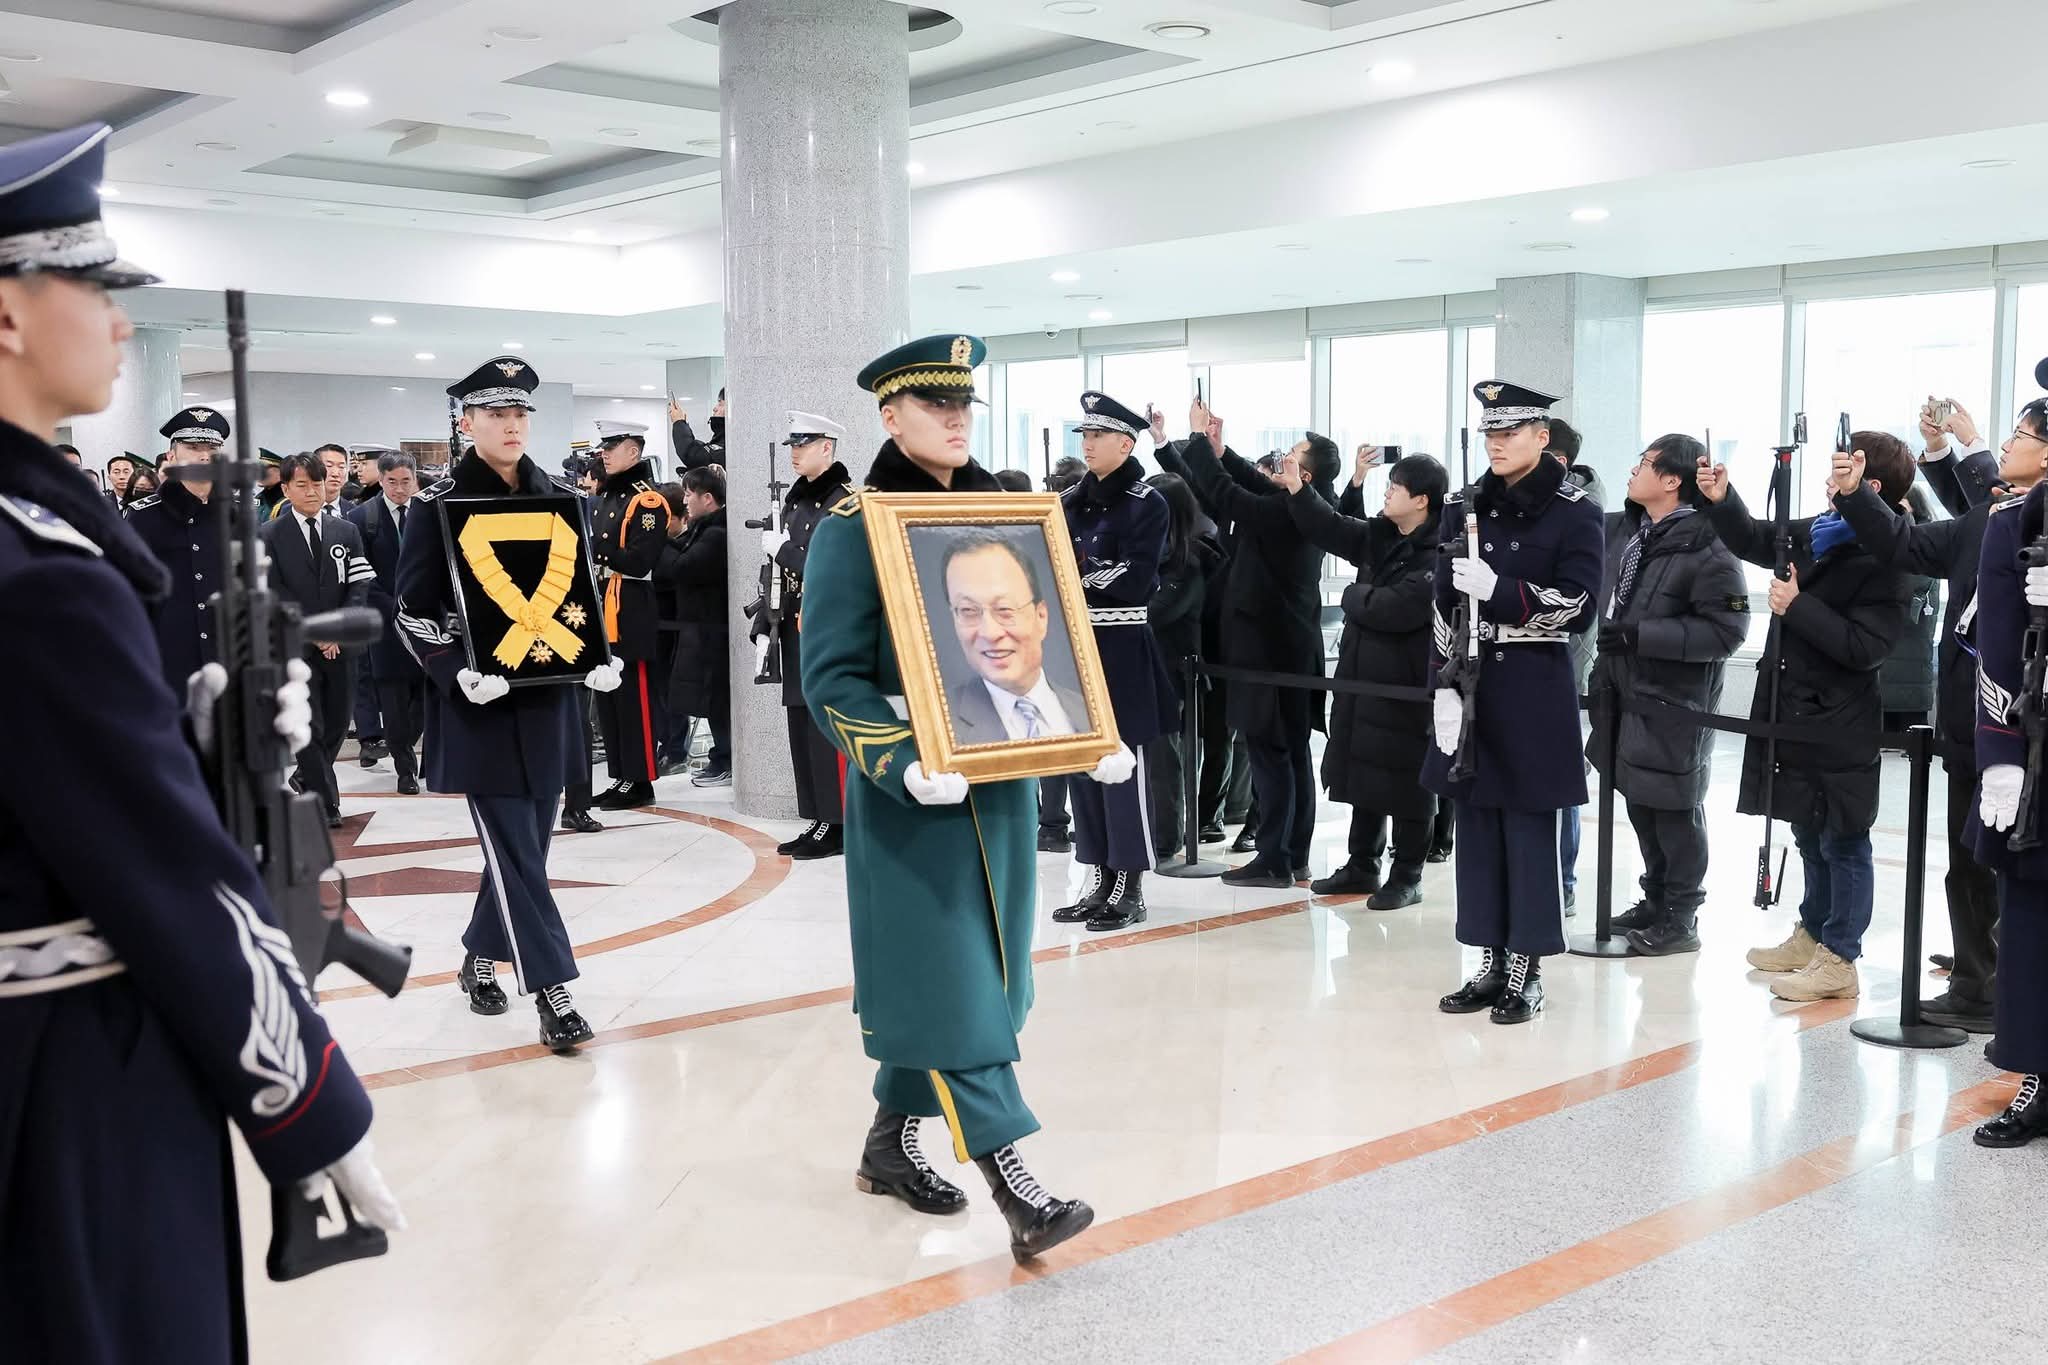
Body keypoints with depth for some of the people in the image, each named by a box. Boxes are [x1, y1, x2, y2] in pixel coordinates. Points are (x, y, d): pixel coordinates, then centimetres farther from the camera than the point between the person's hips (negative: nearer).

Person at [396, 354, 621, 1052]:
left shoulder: (563, 498, 7)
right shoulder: (437, 506, -5)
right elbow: (414, 611, -6)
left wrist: (602, 657, -2)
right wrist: (458, 673, -21)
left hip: (549, 697, 5)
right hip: (482, 705, -5)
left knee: (526, 840, 13)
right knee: (513, 848, -7)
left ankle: (480, 958, 33)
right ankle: (552, 995, -5)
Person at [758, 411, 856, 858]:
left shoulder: (844, 500, -11)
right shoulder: (795, 498, 15)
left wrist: (781, 549, -13)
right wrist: (773, 620, 15)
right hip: (797, 625, 9)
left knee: (827, 728, -6)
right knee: (801, 727, 10)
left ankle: (838, 826, 1)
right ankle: (818, 820, 17)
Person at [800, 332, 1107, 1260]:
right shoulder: (854, 527, -8)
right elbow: (832, 678, -13)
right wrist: (904, 766, -26)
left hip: (1000, 781, 7)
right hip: (913, 792, -7)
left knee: (964, 972, 13)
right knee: (946, 979, -6)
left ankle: (890, 1141, 29)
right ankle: (1010, 1182, -5)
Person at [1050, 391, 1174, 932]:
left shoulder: (1147, 504, -6)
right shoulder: (1070, 502, 13)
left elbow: (1134, 581, -16)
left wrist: (1076, 578, -10)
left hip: (1121, 648, -7)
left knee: (1122, 765, -3)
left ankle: (1130, 887, 5)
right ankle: (1099, 880, 18)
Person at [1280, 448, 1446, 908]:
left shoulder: (1437, 554, -18)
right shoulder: (1379, 535, 8)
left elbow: (1396, 609, -25)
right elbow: (1330, 528, 18)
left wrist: (1356, 595, -7)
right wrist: (1296, 489, 6)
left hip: (1406, 683, -8)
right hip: (1361, 673, 8)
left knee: (1405, 780, 3)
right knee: (1362, 772, 15)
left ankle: (1407, 876, 14)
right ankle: (1362, 866, 27)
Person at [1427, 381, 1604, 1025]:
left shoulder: (1575, 512, -4)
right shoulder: (1463, 507, 9)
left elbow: (1578, 608, -11)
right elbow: (1445, 606, 6)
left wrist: (1498, 590, -22)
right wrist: (1444, 686, -3)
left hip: (1535, 693, -4)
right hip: (1470, 687, 5)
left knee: (1530, 829, 1)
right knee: (1478, 826, 9)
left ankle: (1525, 971, 12)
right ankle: (1491, 965, 20)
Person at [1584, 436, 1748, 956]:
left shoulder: (1706, 548, -17)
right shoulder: (1621, 529, 5)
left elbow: (1726, 629, -22)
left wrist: (1638, 634, -23)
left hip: (1675, 703, -7)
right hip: (1625, 693, 7)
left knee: (1675, 810, 3)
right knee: (1640, 804, 15)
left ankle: (1681, 919, 16)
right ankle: (1656, 899, 30)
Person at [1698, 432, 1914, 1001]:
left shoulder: (1885, 562, -18)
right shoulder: (1815, 532, 6)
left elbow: (1866, 647, -24)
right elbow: (1752, 540, 20)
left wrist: (1798, 606, -22)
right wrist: (1722, 500, 3)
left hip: (1838, 727, -8)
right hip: (1794, 713, 8)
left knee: (1843, 844, 3)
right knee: (1810, 836, 20)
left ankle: (1839, 959, 13)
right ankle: (1812, 937, 34)